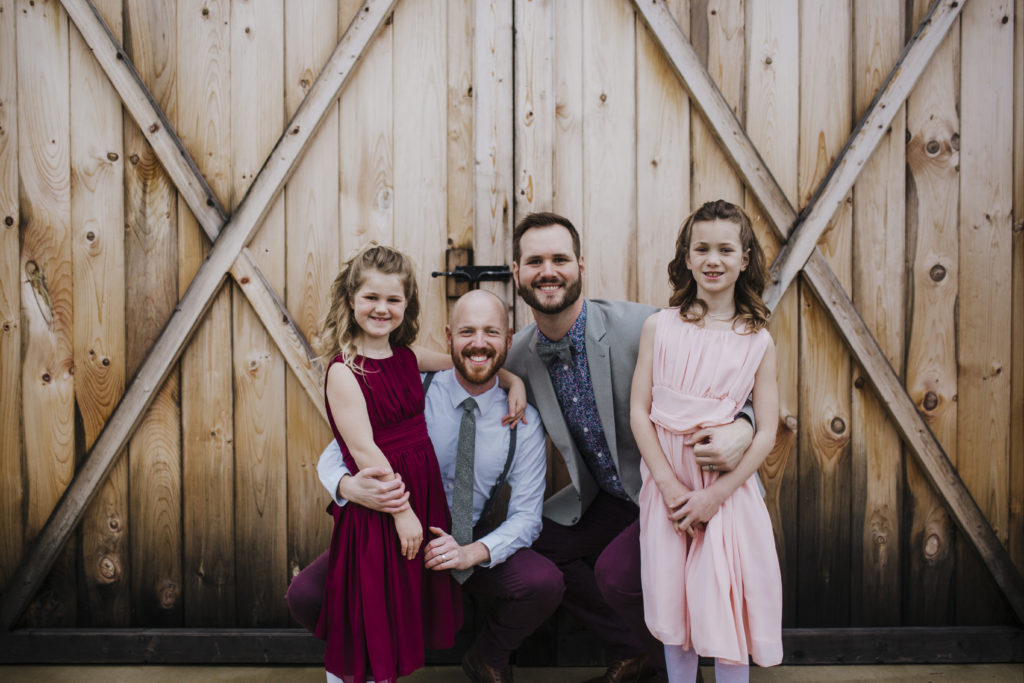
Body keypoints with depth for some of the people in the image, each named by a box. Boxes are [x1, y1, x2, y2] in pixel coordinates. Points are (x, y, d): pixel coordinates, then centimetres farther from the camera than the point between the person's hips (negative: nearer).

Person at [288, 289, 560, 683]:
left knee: (545, 583, -28)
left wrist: (473, 553, -27)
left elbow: (525, 515, -6)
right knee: (305, 595, -24)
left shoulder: (523, 422, -8)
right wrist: (349, 487, -36)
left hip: (470, 545, 1)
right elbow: (332, 456, -10)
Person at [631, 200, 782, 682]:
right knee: (673, 601, 10)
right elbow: (639, 411, -3)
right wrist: (670, 485, -11)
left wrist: (716, 494, -12)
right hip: (666, 481, 1)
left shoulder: (758, 340, 0)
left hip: (727, 484, -1)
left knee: (727, 605, 1)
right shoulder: (659, 326, 0)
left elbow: (767, 432, -3)